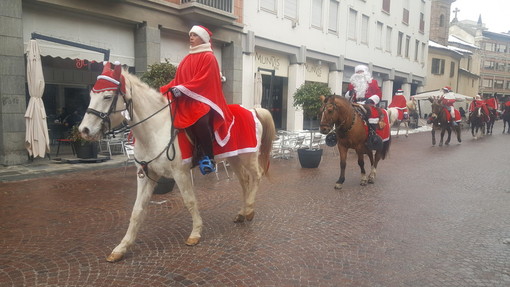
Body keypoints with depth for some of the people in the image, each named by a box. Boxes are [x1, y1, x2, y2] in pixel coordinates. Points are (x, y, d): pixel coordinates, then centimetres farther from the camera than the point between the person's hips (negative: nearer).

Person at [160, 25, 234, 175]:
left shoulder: (209, 57, 1)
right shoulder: (188, 59, 23)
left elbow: (203, 80, -12)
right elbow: (178, 79, 20)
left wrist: (182, 89, -20)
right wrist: (164, 90, 6)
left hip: (203, 98, -7)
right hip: (186, 100, 7)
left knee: (199, 120, -38)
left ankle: (209, 158, -21)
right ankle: (201, 154, -16)